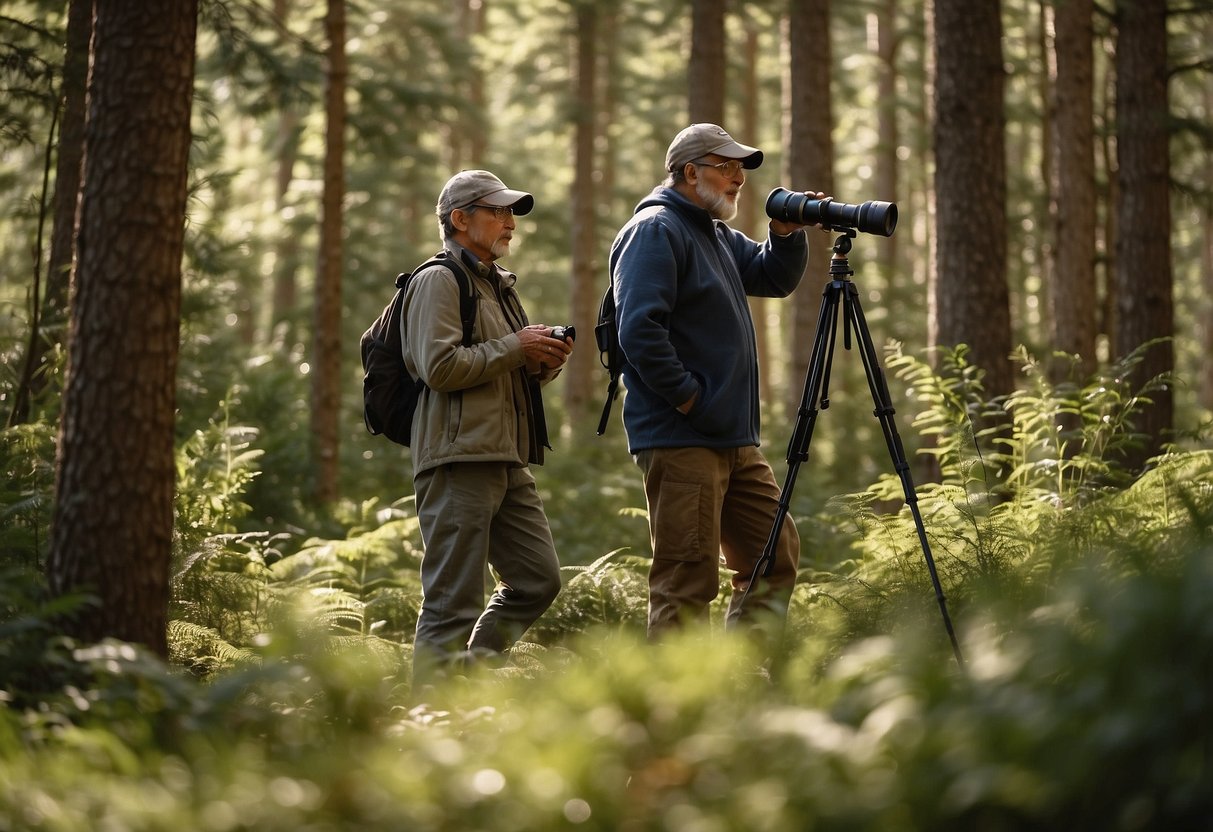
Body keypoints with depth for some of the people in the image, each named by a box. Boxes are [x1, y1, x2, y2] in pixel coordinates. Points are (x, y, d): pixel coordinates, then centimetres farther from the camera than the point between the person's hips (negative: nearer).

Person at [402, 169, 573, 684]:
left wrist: (545, 361, 8)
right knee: (454, 599, -8)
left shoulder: (498, 285, 25)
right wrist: (515, 348, -12)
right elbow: (439, 366, -18)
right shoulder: (438, 281, -5)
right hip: (459, 458, -9)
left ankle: (472, 671, 18)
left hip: (507, 460, 9)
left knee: (539, 579, 8)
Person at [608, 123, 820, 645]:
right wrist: (687, 398, -18)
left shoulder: (715, 233, 19)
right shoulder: (655, 230, -11)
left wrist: (786, 234, 8)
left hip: (735, 439, 10)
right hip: (681, 439, -10)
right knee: (687, 580, -8)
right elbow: (639, 329, -21)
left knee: (775, 559, 12)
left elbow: (775, 279, 27)